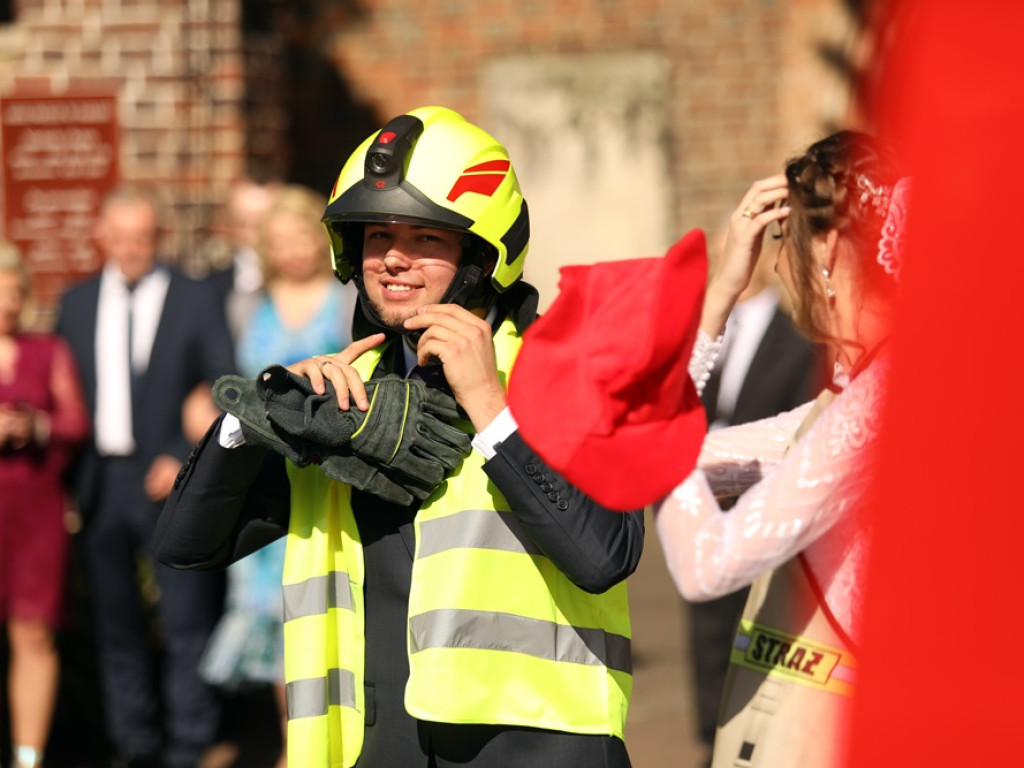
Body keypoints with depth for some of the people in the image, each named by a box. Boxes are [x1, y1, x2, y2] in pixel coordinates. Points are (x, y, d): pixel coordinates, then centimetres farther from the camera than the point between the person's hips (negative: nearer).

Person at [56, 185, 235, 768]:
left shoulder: (197, 302, 0)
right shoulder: (77, 304, 11)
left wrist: (186, 459, -13)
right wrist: (68, 477, 6)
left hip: (172, 483, -4)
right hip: (102, 483, 4)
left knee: (188, 621, -4)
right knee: (118, 624, 9)